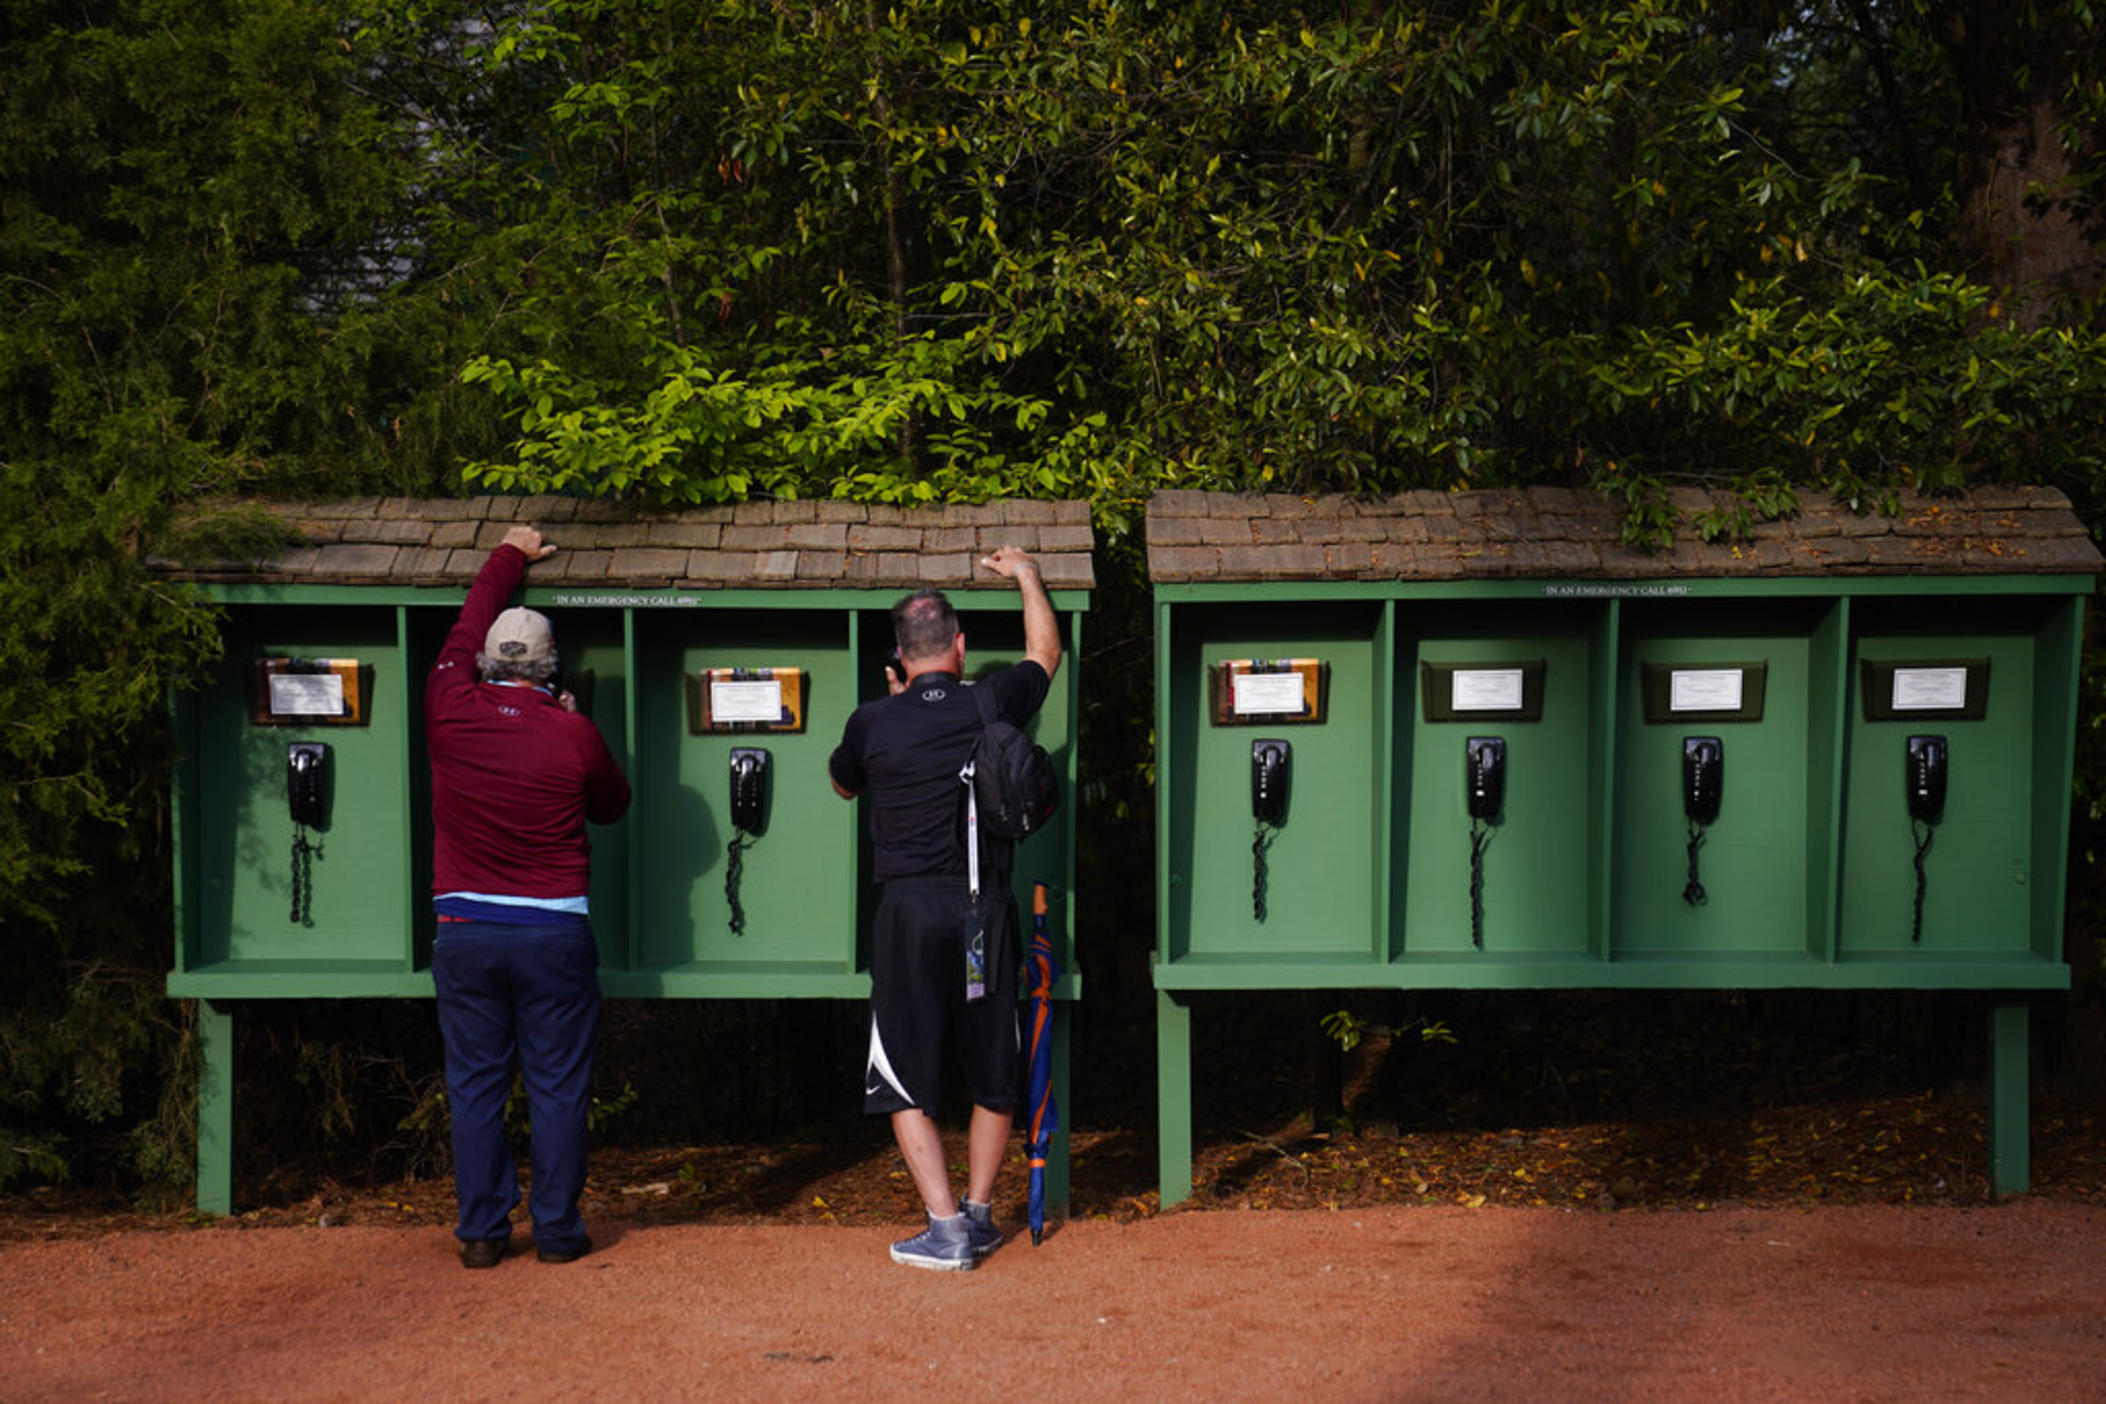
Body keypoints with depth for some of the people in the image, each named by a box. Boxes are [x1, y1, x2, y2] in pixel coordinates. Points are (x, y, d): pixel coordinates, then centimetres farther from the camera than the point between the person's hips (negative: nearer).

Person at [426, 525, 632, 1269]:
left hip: (464, 932, 2)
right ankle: (557, 1229, 9)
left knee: (475, 1084, 8)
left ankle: (482, 1230, 11)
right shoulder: (573, 735, -7)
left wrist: (509, 557, 31)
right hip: (554, 934, -2)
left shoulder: (450, 711, -2)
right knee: (558, 1086, 6)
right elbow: (613, 803, 12)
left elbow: (466, 627, 17)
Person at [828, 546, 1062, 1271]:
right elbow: (1046, 652, 23)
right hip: (985, 910, 2)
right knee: (994, 1074, 15)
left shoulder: (873, 723, -1)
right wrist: (1026, 574, 37)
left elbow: (843, 784, 21)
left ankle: (946, 1226, -4)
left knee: (906, 1081, 3)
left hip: (909, 912, -2)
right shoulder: (993, 704, 1)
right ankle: (978, 1214, 22)